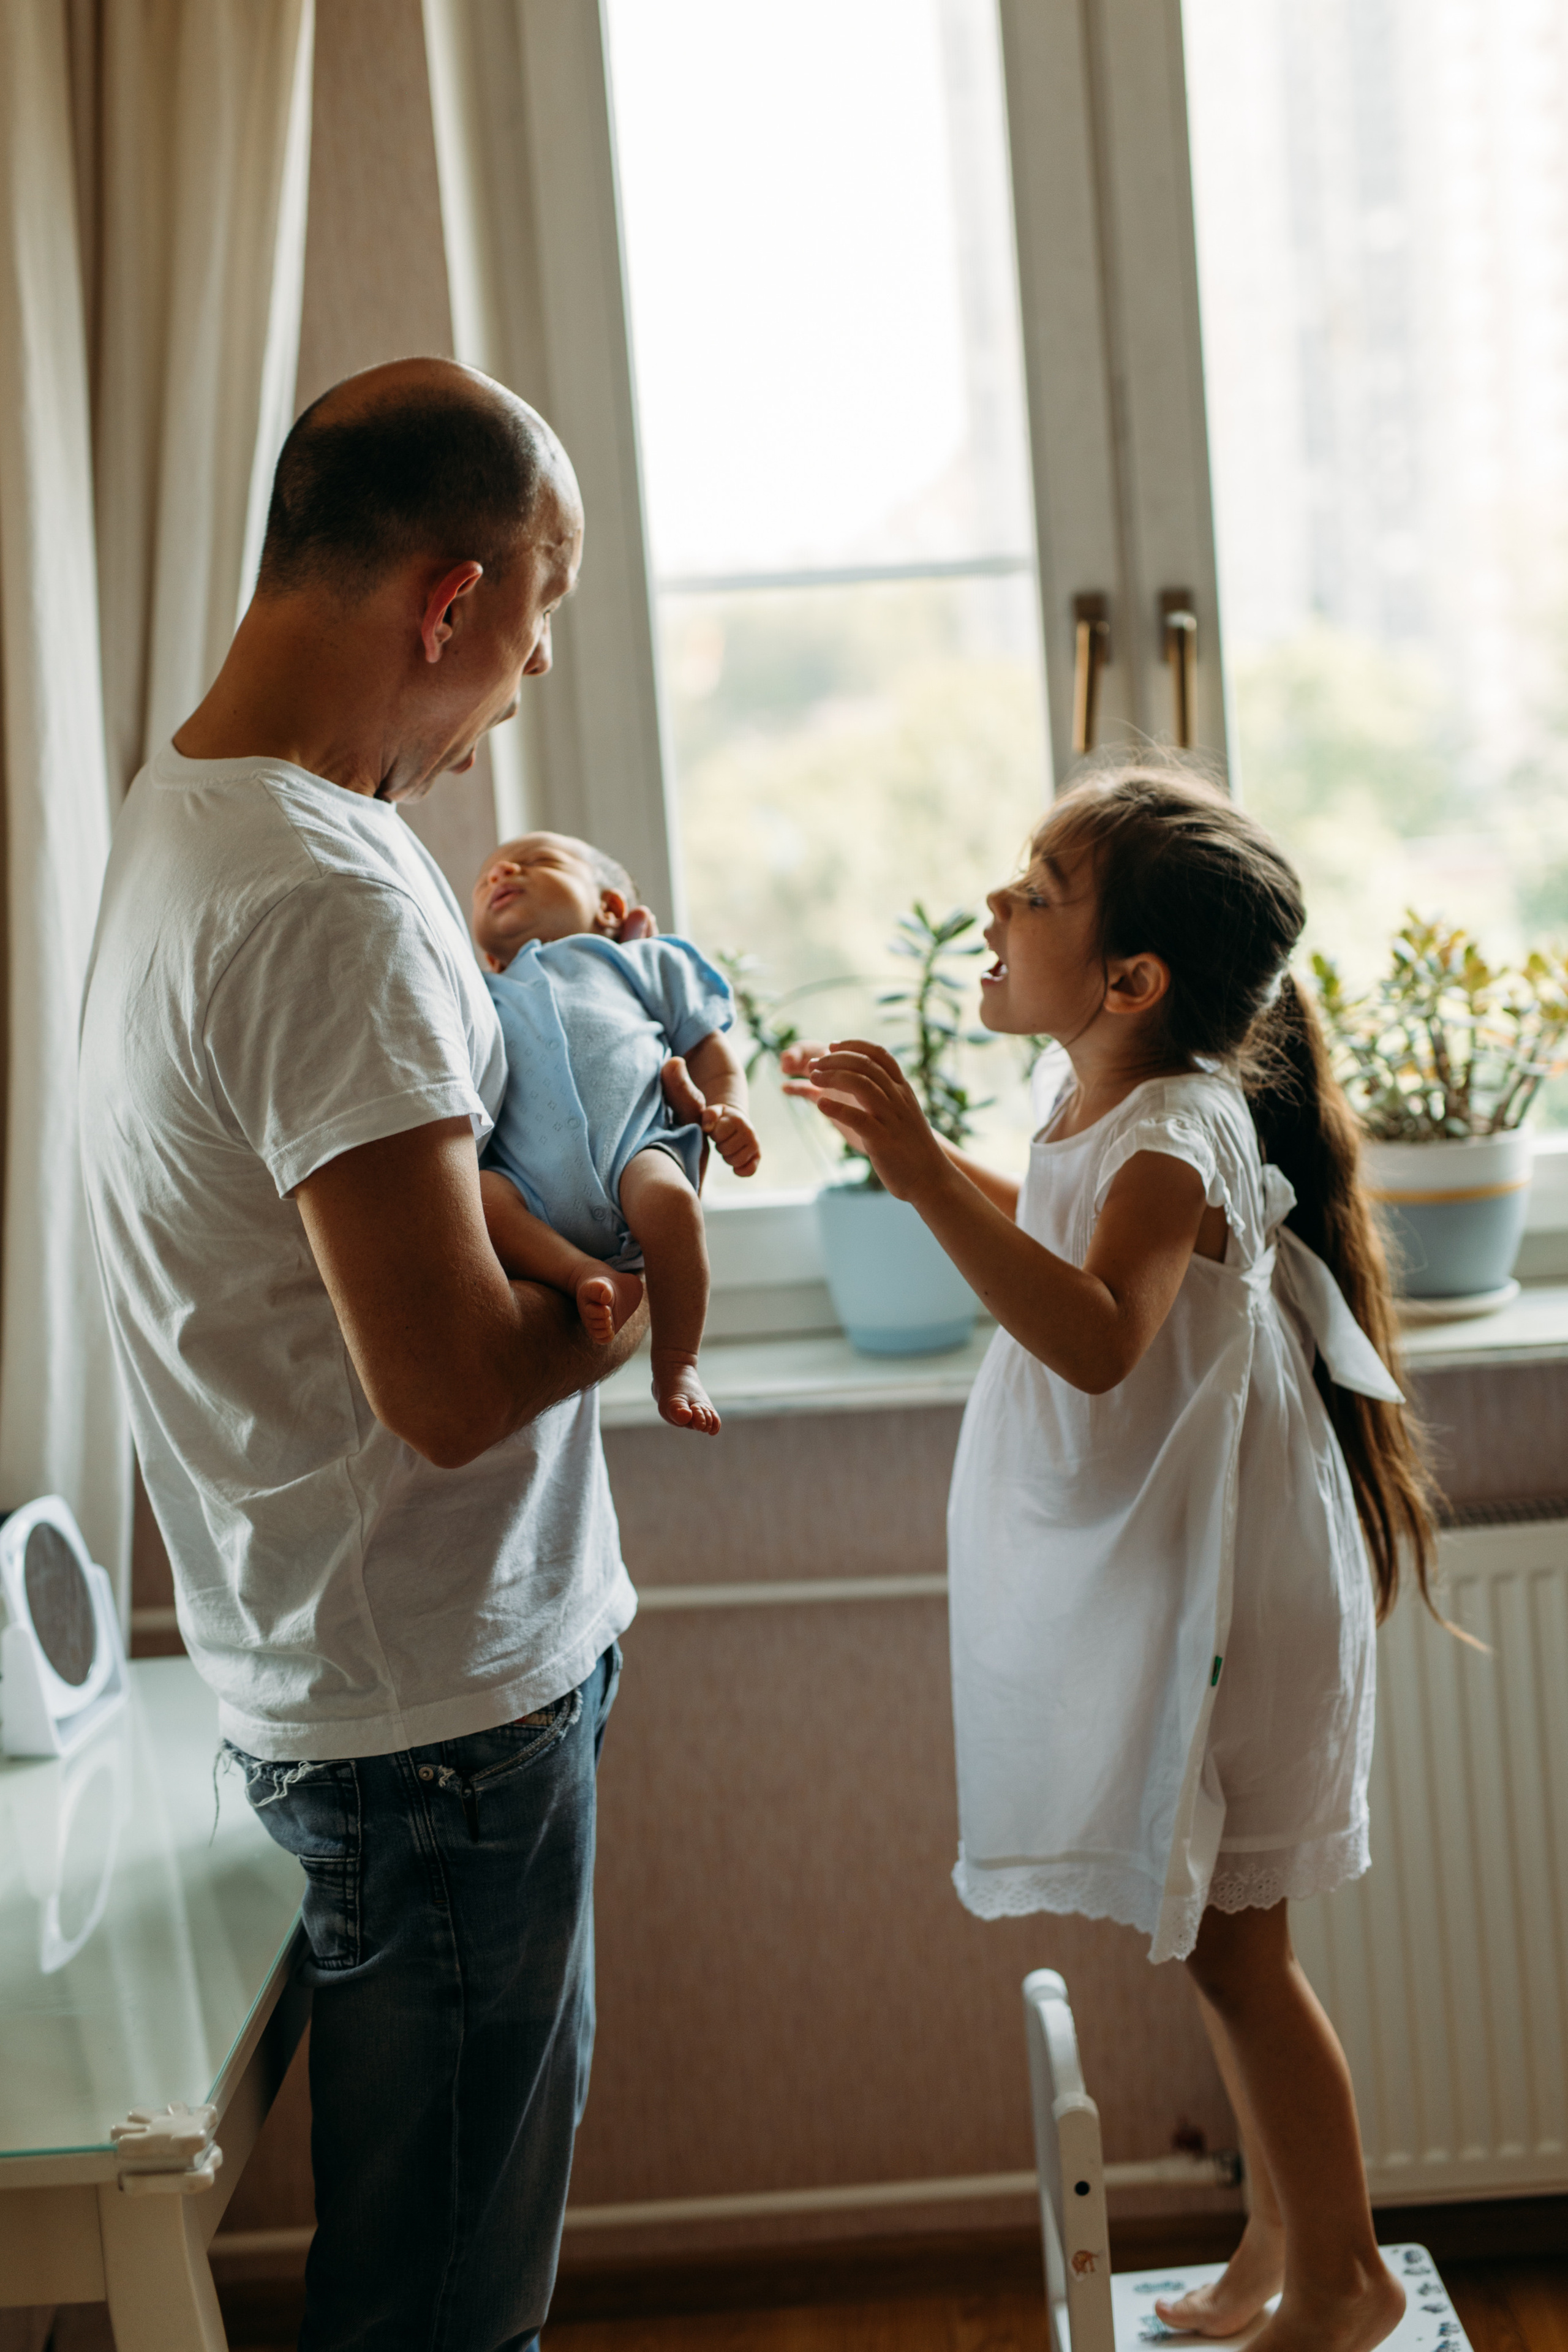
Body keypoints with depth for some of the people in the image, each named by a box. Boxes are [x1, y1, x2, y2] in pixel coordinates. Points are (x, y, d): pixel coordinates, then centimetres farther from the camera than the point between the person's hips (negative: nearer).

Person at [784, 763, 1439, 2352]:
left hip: (1213, 1598, -9)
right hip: (1138, 1583, 9)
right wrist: (920, 1147, 17)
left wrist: (924, 1178, -47)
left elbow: (1100, 1336, -43)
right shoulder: (1096, 1111, 4)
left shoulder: (1178, 1135, -24)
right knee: (1218, 1944, 20)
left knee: (1230, 1951, 5)